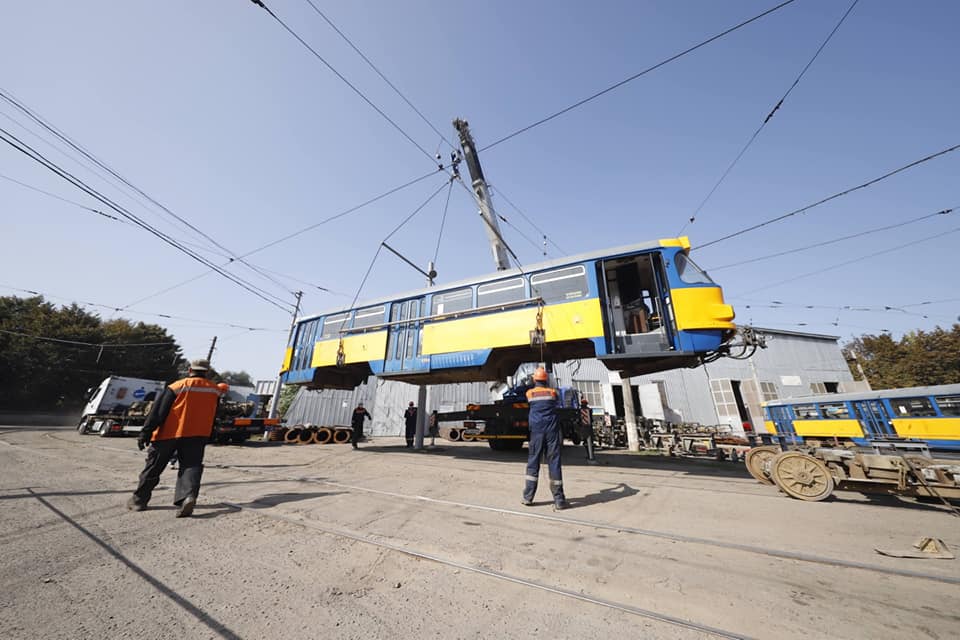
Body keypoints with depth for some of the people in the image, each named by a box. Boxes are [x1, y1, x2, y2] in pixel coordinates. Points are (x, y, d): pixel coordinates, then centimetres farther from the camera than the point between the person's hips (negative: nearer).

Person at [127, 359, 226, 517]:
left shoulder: (177, 386, -9)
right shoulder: (215, 390, 3)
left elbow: (157, 412, -8)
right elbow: (213, 417, 13)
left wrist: (145, 433, -1)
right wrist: (206, 437, 23)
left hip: (168, 434, -1)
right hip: (197, 435, 1)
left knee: (153, 467, 17)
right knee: (191, 466, 1)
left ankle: (139, 500, 31)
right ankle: (188, 496, -19)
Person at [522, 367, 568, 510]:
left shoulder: (529, 393, 1)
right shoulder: (553, 392, 3)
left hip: (537, 430, 0)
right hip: (552, 430, 0)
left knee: (533, 462, 8)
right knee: (554, 462, 3)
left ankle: (528, 497, 13)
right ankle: (559, 500, 6)